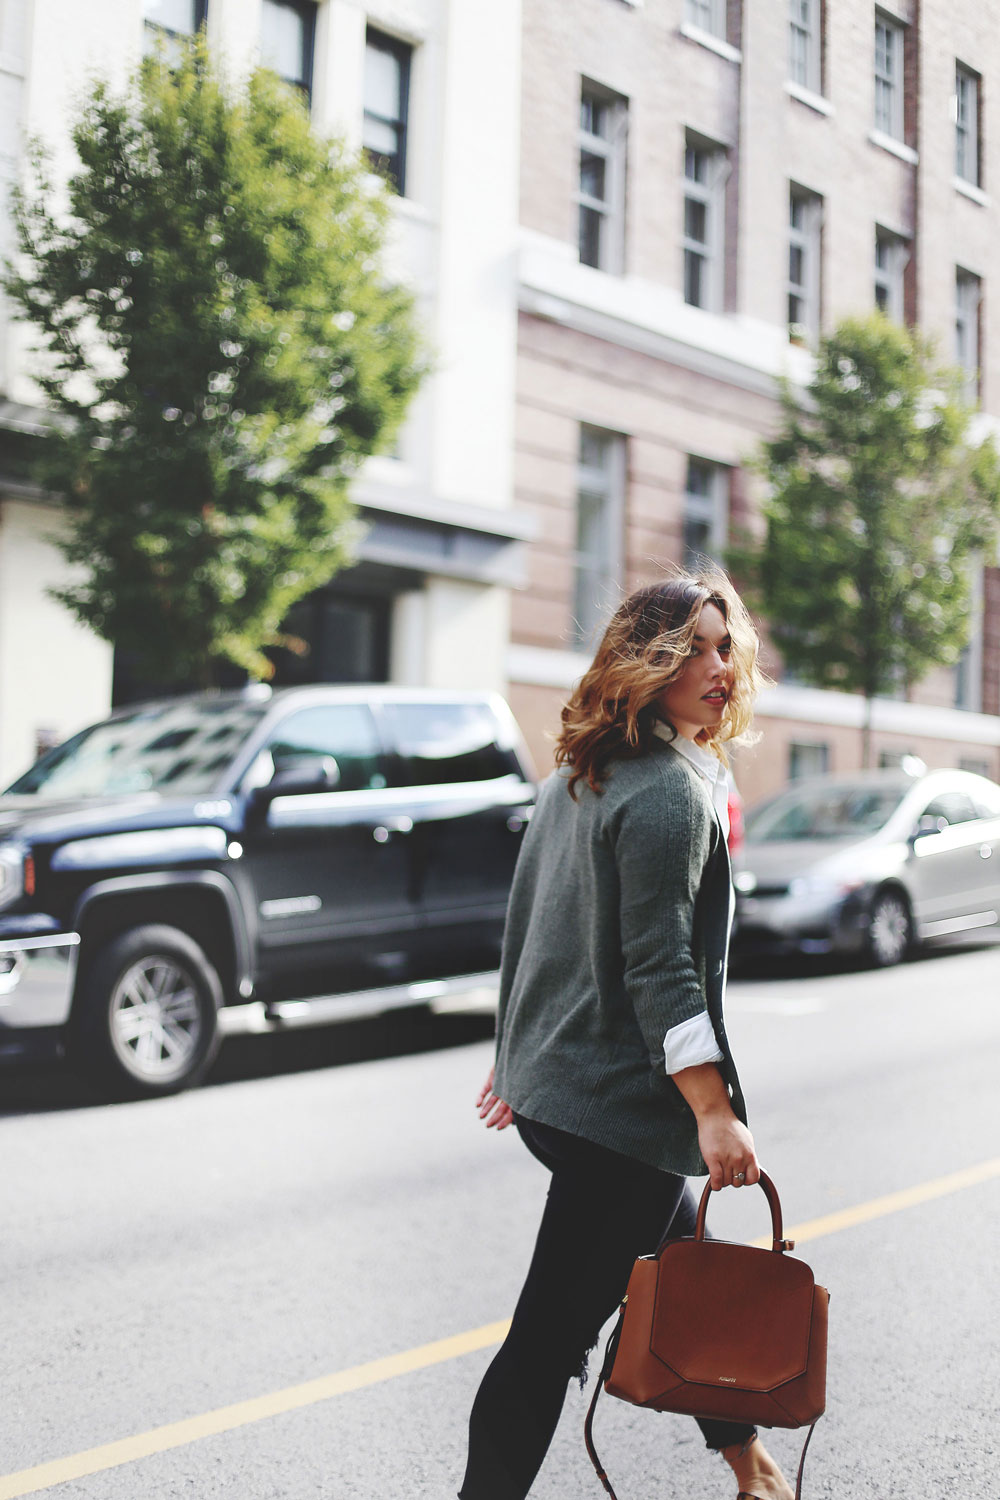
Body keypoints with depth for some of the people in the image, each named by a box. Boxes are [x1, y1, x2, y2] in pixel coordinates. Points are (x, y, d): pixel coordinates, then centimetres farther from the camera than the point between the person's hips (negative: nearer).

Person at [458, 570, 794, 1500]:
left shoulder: (573, 777, 11)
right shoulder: (671, 793, -17)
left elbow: (525, 923, 17)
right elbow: (660, 967, -22)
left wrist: (516, 1054, 25)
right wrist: (715, 1113, -22)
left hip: (549, 1084, 10)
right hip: (619, 1105, -10)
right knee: (555, 1329, -2)